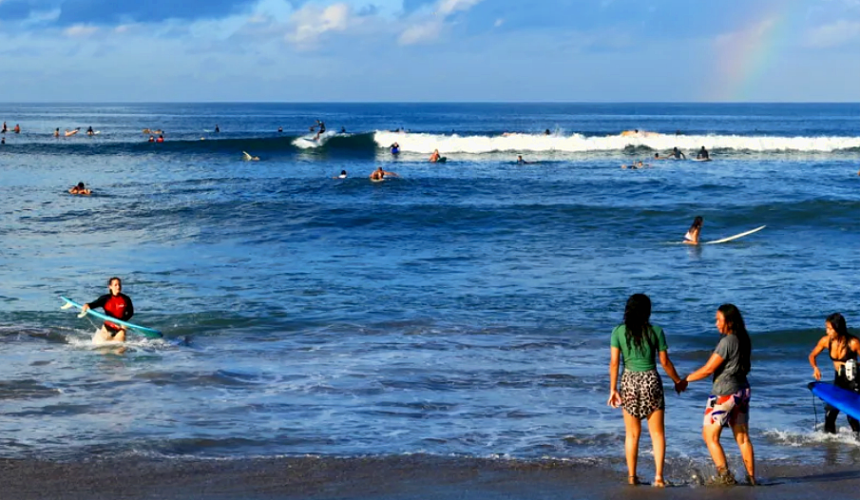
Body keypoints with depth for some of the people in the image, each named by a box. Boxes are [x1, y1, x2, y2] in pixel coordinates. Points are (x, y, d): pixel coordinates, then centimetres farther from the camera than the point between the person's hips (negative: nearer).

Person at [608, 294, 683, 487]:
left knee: (632, 434, 12)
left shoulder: (619, 332, -3)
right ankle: (659, 476, -1)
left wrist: (613, 389, -1)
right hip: (651, 381, -1)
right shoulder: (656, 331, -4)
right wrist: (678, 381, 15)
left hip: (629, 381, 1)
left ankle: (632, 477, 12)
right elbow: (665, 362, 0)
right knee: (657, 433, 7)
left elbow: (614, 362, -6)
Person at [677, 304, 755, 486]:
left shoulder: (727, 342, -18)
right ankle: (751, 477, 12)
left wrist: (685, 380, -5)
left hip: (724, 392, -8)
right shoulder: (744, 340, 7)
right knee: (742, 437, 12)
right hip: (742, 390, 8)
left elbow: (708, 369, -16)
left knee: (710, 435, 1)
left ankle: (725, 477, -4)